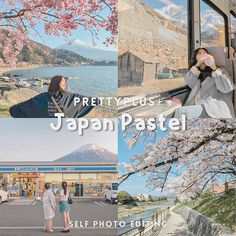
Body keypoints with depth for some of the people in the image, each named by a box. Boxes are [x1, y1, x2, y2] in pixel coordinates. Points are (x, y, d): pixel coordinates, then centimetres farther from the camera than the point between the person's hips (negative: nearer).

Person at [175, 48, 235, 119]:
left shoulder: (218, 71, 14)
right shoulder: (194, 73, 26)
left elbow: (227, 88, -5)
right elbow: (191, 84, 3)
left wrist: (214, 68, -8)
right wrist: (198, 64, 0)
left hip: (215, 108, -4)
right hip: (198, 107, 4)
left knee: (181, 111, -25)